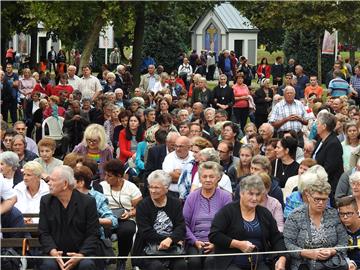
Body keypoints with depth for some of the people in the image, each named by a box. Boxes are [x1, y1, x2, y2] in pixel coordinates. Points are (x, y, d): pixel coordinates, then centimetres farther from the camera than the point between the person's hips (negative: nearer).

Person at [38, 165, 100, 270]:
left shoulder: (88, 202, -2)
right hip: (56, 253, 1)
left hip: (81, 252, -1)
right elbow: (43, 233, 4)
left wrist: (81, 255, -20)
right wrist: (53, 252, -15)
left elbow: (93, 234, -3)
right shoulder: (46, 201, 7)